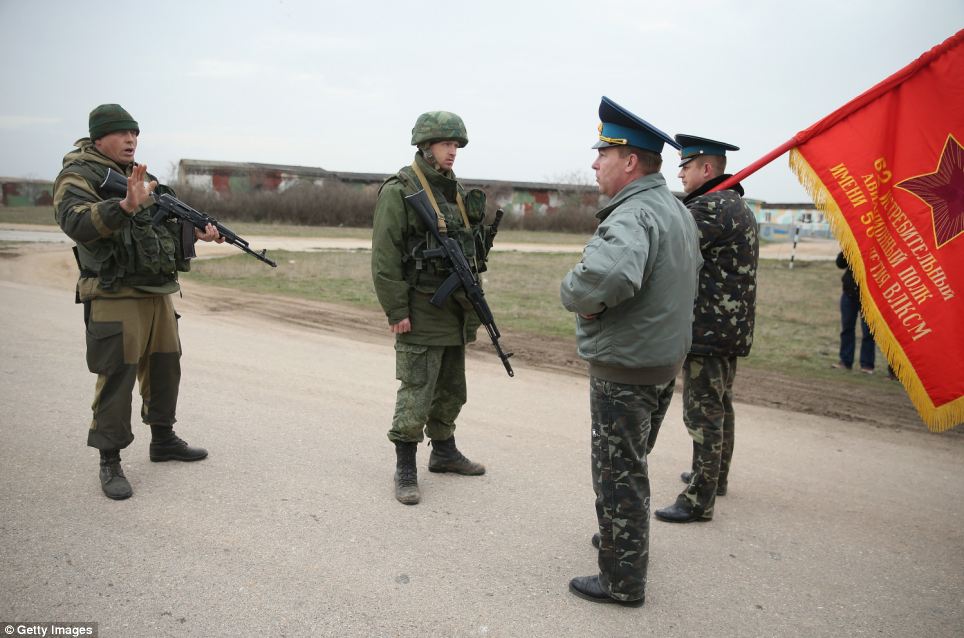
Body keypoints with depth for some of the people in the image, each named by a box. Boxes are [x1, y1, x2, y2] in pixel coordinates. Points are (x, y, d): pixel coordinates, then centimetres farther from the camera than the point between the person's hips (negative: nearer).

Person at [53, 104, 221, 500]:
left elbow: (165, 223, 23)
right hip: (114, 297, -8)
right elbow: (76, 223, -25)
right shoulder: (77, 177, -8)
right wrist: (125, 205, -40)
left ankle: (163, 439, 31)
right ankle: (110, 462, 6)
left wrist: (197, 231, 4)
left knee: (165, 367, 15)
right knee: (116, 377, -5)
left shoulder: (143, 176, 16)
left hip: (158, 292, 8)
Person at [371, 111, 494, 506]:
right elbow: (385, 257, -15)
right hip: (421, 313, -7)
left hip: (455, 312, 8)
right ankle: (405, 470, 9)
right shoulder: (399, 191, -11)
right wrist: (396, 311, -18)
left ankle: (444, 452, 34)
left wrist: (474, 302, 15)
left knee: (451, 389, 17)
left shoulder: (457, 192, 13)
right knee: (415, 394, -3)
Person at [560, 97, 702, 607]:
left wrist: (574, 296, -21)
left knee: (618, 473, 3)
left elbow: (606, 276, -43)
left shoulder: (633, 215, -23)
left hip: (624, 367, -10)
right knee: (631, 464, 25)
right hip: (664, 358, 10)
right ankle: (626, 540, 42)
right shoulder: (676, 210, 10)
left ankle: (623, 580, 16)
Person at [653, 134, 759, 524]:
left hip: (708, 330, -11)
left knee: (703, 413, -5)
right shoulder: (738, 206, 16)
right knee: (719, 406, 22)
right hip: (731, 328, 11)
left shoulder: (712, 207, -18)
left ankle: (699, 500, 1)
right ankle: (715, 477, 38)